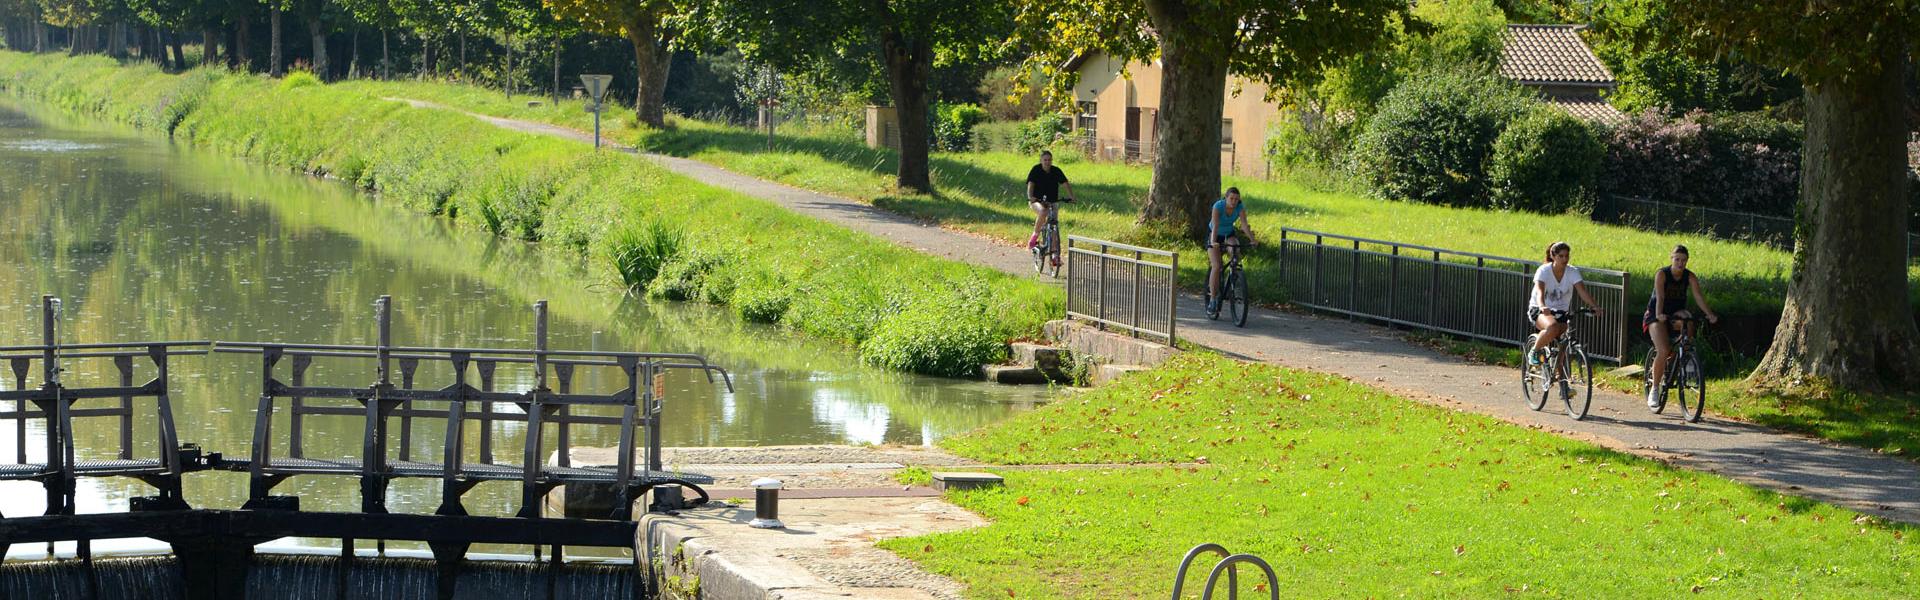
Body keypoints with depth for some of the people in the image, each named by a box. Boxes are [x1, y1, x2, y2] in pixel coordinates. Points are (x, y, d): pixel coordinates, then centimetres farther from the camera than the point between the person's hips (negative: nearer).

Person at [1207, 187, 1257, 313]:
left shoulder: (1240, 207, -20)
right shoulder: (1218, 206, -29)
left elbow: (1244, 224, -29)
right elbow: (1215, 225, -39)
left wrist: (1252, 240, -44)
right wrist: (1213, 242, -54)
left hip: (1229, 234, 3)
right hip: (1215, 235, -3)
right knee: (1216, 266, -16)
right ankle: (1212, 299, -10)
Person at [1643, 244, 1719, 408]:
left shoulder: (1690, 277, -7)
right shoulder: (1662, 274, -16)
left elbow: (1699, 297, -18)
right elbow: (1659, 297, -28)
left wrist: (1710, 314, -33)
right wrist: (1659, 314, -46)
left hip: (1676, 312, 3)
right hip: (1657, 316, -3)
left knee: (1688, 321, -34)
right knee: (1663, 351, -21)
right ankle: (1654, 389, -7)